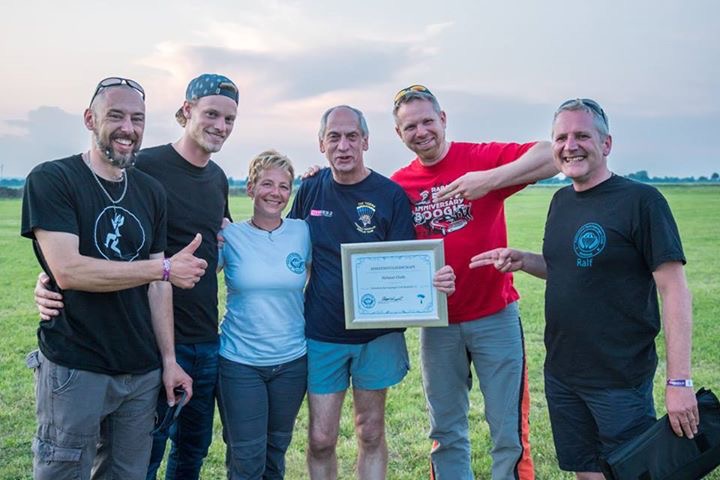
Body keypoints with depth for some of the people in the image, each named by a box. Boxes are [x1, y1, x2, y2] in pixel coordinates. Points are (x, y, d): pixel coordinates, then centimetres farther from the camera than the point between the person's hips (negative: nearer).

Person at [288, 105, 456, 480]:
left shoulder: (390, 195, -6)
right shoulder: (310, 190, 1)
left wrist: (436, 280, -29)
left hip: (377, 333, -1)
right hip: (321, 334, 1)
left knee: (371, 435, 13)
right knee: (320, 439, 4)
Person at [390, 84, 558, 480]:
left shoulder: (482, 157, -8)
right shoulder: (398, 185, 2)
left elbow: (553, 156, -21)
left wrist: (491, 179, -30)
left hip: (494, 316, -3)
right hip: (437, 323, 3)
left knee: (508, 433, 6)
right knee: (446, 434, 16)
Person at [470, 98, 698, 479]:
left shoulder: (641, 200, -14)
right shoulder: (561, 200, 7)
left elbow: (674, 290, -16)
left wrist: (679, 382, -20)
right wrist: (522, 261, 0)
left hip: (620, 380, -6)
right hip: (560, 375, 7)